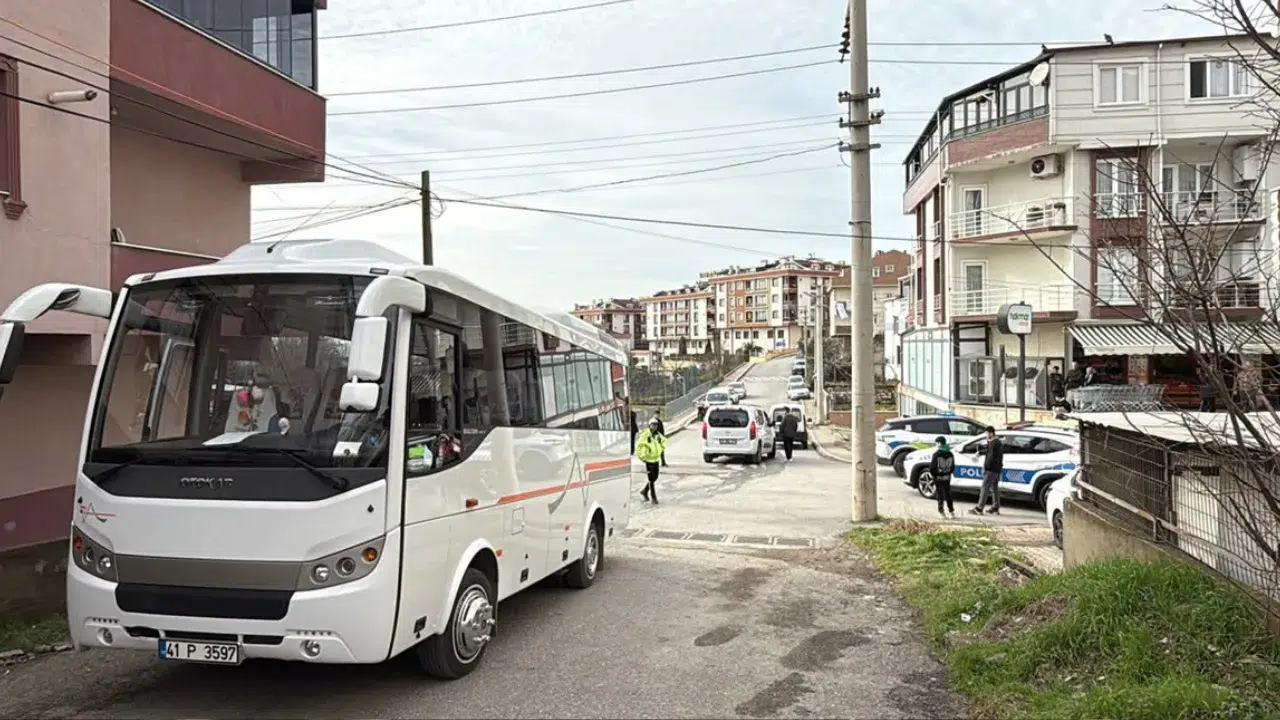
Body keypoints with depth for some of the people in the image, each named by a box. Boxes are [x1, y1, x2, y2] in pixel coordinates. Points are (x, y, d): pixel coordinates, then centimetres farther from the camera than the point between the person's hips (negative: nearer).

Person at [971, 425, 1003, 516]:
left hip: (991, 469, -10)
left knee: (985, 488, -9)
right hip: (997, 469, 10)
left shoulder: (993, 443, -16)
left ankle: (979, 509, -10)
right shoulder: (998, 442, 16)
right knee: (994, 488, 14)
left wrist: (985, 467, -19)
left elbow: (991, 457, -21)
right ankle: (995, 508, 16)